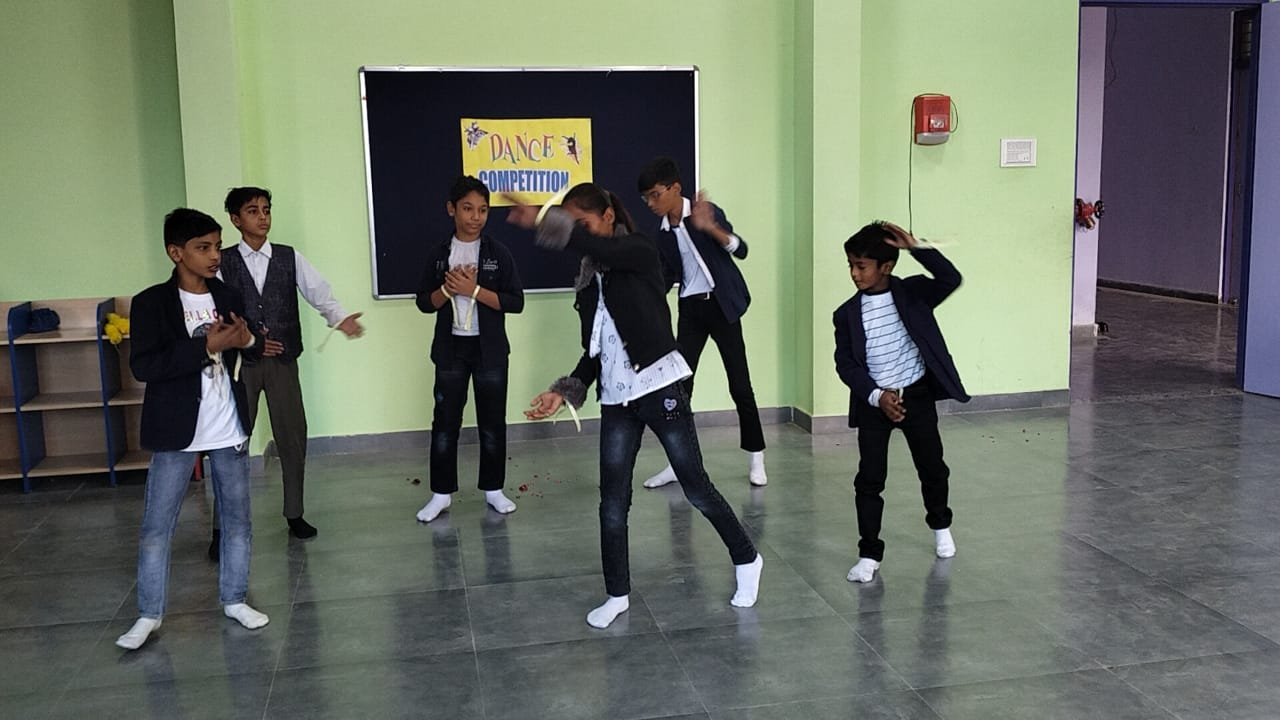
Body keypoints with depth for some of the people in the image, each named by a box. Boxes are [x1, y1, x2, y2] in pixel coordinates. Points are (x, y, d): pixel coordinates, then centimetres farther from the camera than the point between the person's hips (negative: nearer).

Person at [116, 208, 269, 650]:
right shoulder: (151, 303, -9)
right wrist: (207, 346, -24)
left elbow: (254, 352, 15)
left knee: (237, 519, 12)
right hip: (176, 433, -4)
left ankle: (234, 599, 26)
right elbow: (142, 366, -18)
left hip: (229, 431, 4)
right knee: (157, 526, 3)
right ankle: (149, 614, 16)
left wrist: (247, 340, -9)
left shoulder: (229, 297, 5)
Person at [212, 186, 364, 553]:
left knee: (293, 437, 8)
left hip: (282, 360, 2)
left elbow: (320, 293, -6)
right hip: (239, 361, -2)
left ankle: (294, 514, 25)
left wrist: (340, 318, -26)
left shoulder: (290, 257, 3)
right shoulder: (223, 262, 0)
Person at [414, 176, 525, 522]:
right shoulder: (438, 253, 2)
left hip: (490, 349, -1)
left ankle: (493, 489, 21)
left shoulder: (498, 252, -3)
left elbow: (515, 301, -8)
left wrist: (474, 290, -18)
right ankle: (442, 493, 14)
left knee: (492, 422, 7)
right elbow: (424, 302, 4)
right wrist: (448, 289, -15)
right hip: (451, 348, 1)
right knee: (445, 422, 4)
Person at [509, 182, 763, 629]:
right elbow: (594, 352, 14)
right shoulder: (588, 281, 11)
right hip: (616, 399, 6)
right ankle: (617, 595, 17)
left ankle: (746, 559, 26)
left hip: (659, 388, -6)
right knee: (612, 501, 4)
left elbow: (595, 248, -31)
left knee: (696, 488, 5)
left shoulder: (640, 253, -7)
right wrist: (564, 391, 2)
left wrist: (541, 222, -39)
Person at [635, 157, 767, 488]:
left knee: (740, 384, 0)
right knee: (680, 383, 1)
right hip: (690, 309, 5)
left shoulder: (706, 212, -10)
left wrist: (710, 227, -36)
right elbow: (667, 277, 12)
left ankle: (756, 459, 13)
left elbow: (741, 250, -21)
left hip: (721, 304, -4)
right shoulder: (663, 232, 4)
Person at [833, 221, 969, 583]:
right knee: (870, 478, -2)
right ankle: (869, 553, 7)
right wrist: (877, 396, -16)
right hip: (873, 402, 0)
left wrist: (916, 247, -25)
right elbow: (846, 363, -5)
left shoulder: (913, 293, -5)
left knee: (932, 467, 14)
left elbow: (951, 279, -21)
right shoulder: (847, 314, -3)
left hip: (917, 395, 0)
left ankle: (940, 525, 42)